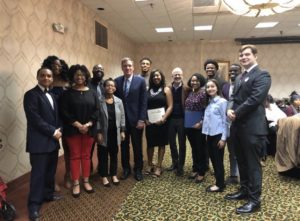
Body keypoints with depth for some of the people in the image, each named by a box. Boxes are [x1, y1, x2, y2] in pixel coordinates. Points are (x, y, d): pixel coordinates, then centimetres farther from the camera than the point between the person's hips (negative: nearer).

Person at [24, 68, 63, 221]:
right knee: (38, 173, 0)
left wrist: (59, 129, -1)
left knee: (50, 171, 17)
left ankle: (48, 194, 34)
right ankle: (34, 205, 12)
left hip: (52, 140, 8)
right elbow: (35, 119, -18)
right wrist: (53, 132, -16)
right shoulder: (31, 94, -10)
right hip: (39, 141, -7)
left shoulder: (51, 95, 15)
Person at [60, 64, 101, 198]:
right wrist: (77, 124, -17)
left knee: (86, 155, 10)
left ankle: (86, 181, 22)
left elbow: (96, 111, 0)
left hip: (89, 129, 2)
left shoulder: (92, 93, 5)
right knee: (75, 156, 5)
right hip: (73, 129, -2)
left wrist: (88, 124, -13)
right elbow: (64, 112, -8)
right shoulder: (67, 93, -1)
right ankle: (76, 184, 16)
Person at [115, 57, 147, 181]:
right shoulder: (117, 81, 4)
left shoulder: (141, 81, -3)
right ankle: (126, 169, 29)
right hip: (121, 119, 2)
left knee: (137, 146, 10)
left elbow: (143, 102, -6)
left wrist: (142, 119, -12)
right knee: (124, 145, 12)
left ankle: (138, 170, 26)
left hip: (136, 119, -2)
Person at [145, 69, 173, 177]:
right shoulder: (147, 90, 8)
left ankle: (158, 167, 17)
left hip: (162, 121, -2)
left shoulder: (166, 90, 1)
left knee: (161, 144, 6)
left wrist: (163, 118, -17)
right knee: (150, 143, 9)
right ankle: (150, 165, 26)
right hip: (150, 122, 2)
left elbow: (170, 106, -6)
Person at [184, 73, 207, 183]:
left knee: (201, 148, 5)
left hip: (198, 125, -7)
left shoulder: (204, 93, -12)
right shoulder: (190, 93, 9)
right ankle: (195, 169, 29)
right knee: (194, 148, 16)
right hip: (188, 125, 7)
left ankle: (201, 172, 16)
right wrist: (186, 121, 10)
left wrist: (201, 123, -20)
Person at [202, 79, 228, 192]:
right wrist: (206, 135, 12)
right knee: (213, 159, 13)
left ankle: (220, 185, 14)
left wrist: (223, 138, -13)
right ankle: (218, 182, 26)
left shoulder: (222, 102, -10)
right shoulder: (208, 103, 11)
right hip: (210, 135, 7)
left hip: (218, 135, -7)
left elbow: (225, 121, -12)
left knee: (218, 160, 2)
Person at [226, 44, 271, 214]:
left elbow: (255, 99, -19)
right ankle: (245, 190, 34)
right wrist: (230, 109, -5)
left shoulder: (262, 75, -9)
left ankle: (255, 200, 13)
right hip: (239, 126, 9)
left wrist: (236, 114, -14)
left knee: (253, 163, 1)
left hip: (253, 127, -8)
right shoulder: (240, 77, 19)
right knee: (242, 161, 18)